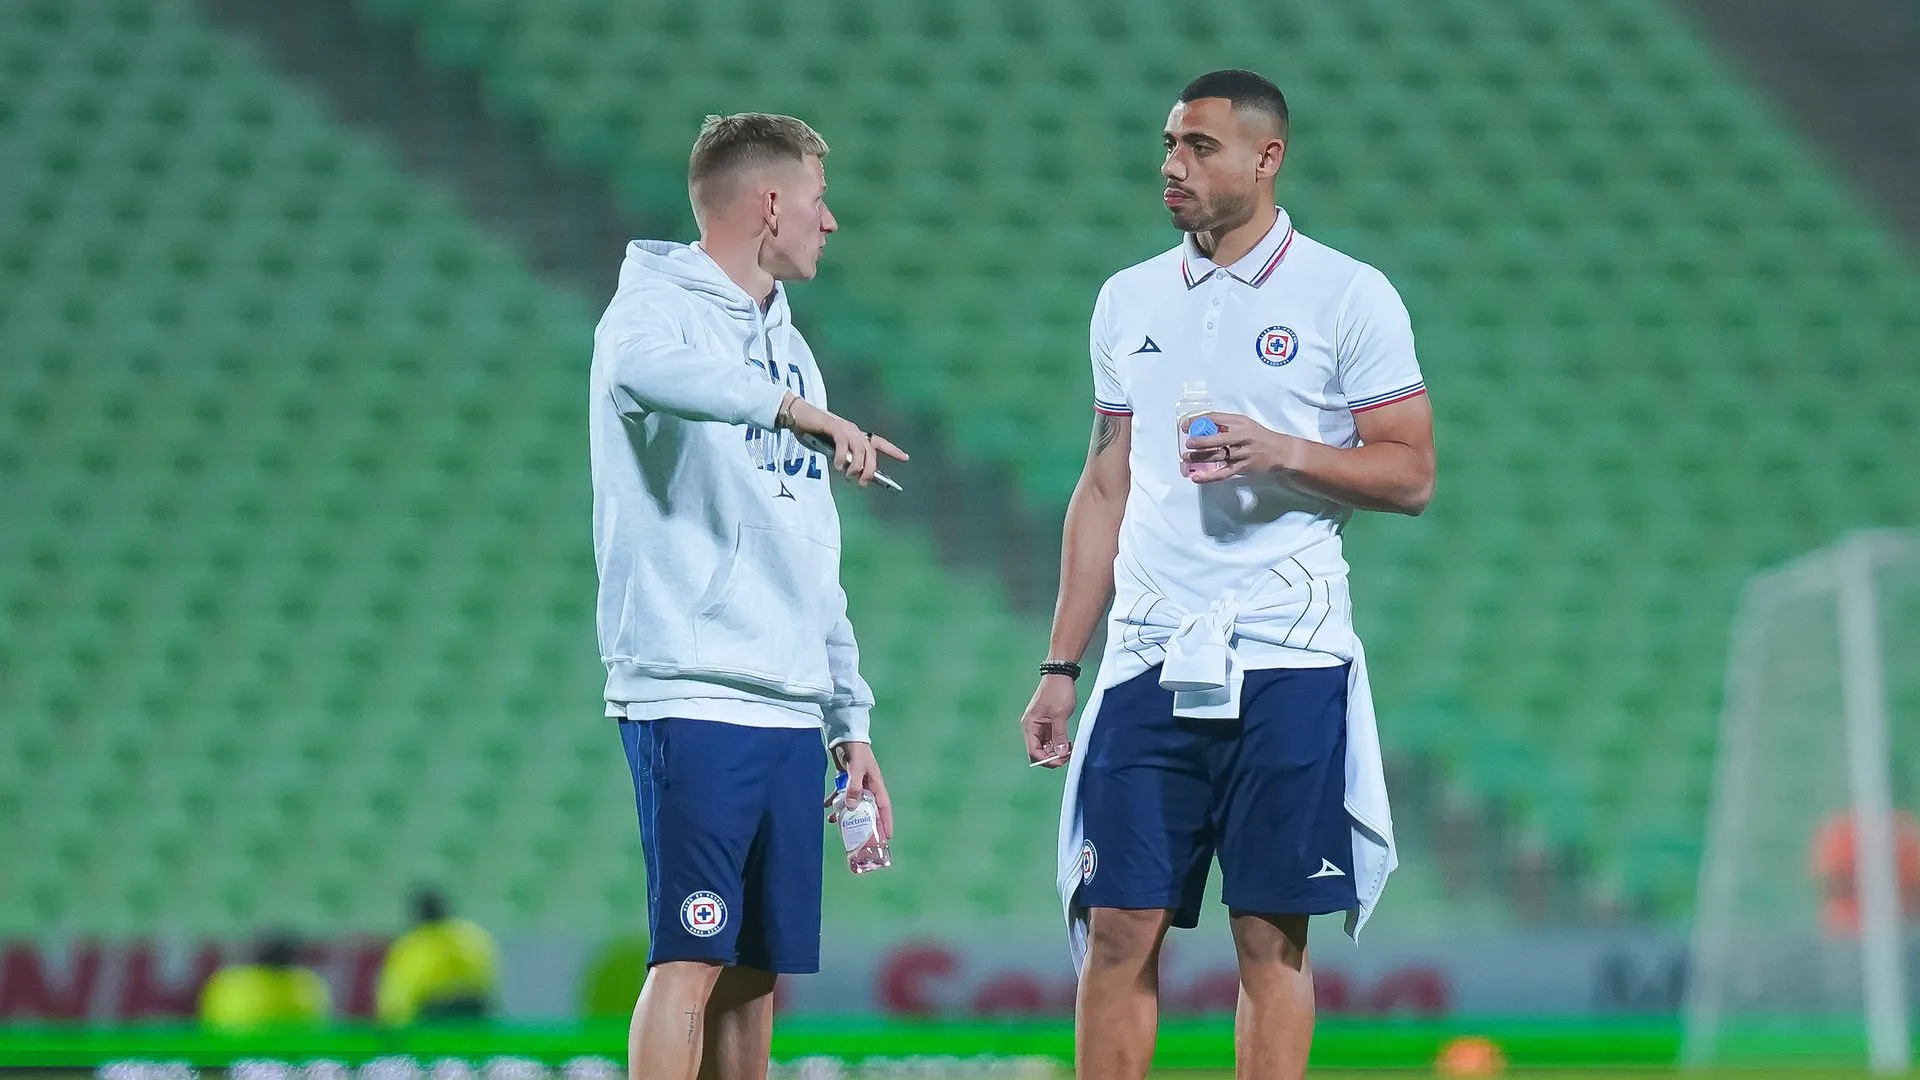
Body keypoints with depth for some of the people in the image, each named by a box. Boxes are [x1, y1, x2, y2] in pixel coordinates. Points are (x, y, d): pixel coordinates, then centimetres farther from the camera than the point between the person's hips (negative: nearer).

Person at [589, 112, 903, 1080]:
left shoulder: (784, 345, 21)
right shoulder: (660, 303, -3)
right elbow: (644, 368, -31)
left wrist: (850, 718, 19)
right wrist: (796, 408, -37)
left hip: (789, 709, 8)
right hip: (694, 698, -8)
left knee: (757, 970, 6)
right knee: (690, 959, -12)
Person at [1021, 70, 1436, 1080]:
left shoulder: (1348, 296, 0)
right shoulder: (1129, 300, 14)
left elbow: (1411, 474, -1)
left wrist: (1283, 451, -18)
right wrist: (1061, 666, 13)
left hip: (1288, 663, -4)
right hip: (1147, 658, 4)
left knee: (1271, 937, -2)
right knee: (1118, 929, -1)